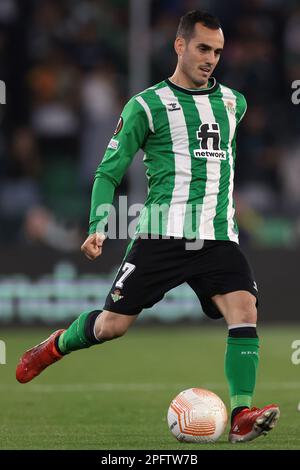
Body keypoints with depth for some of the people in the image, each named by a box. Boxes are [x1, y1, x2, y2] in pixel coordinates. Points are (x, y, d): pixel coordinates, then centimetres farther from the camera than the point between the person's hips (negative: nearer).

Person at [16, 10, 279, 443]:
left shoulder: (233, 102, 13)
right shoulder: (146, 106, 0)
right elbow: (109, 172, 1)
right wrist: (98, 226, -11)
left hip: (219, 237, 3)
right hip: (162, 235, -3)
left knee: (244, 310, -20)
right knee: (113, 323, 0)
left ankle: (242, 416, -20)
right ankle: (56, 346, 31)